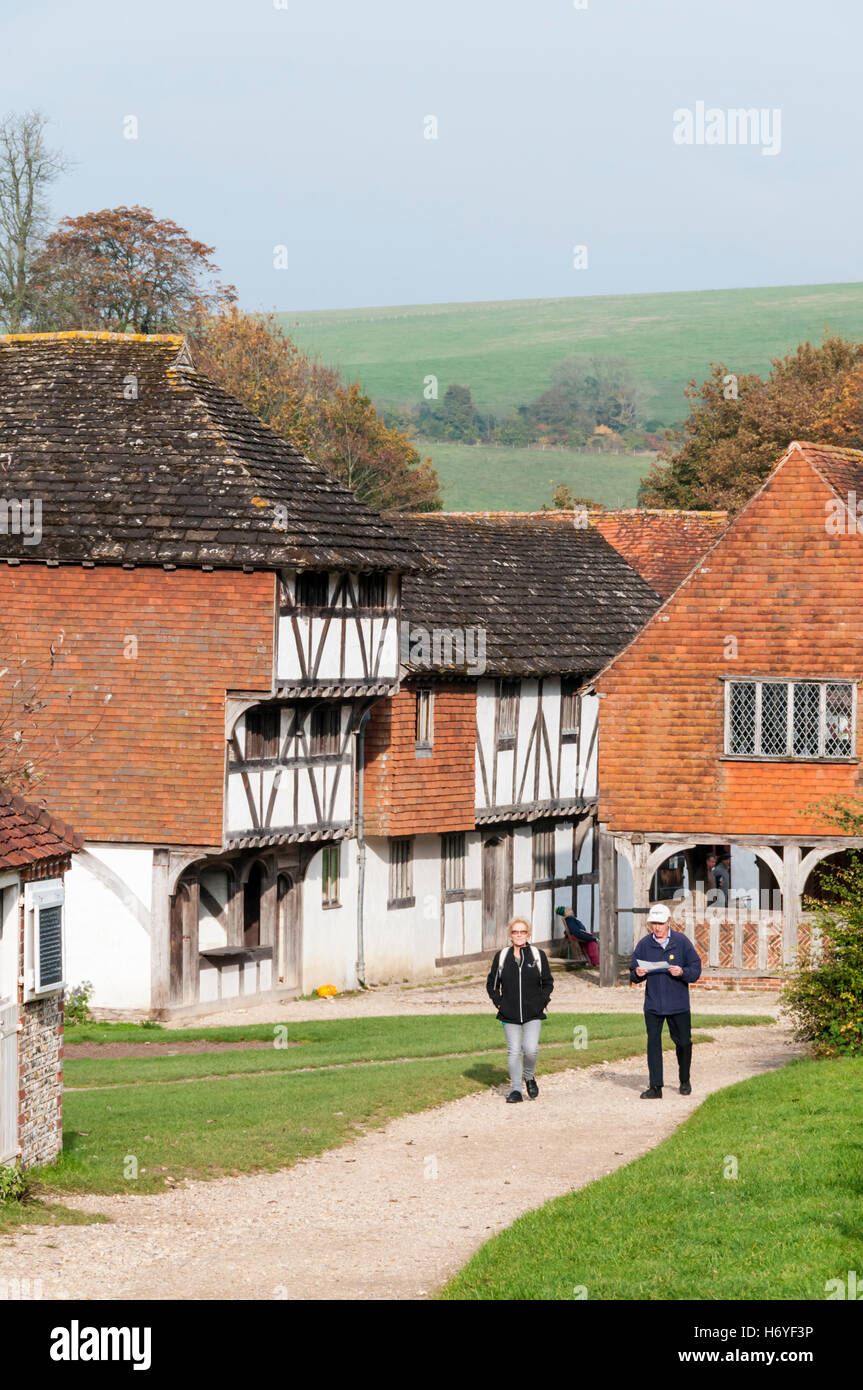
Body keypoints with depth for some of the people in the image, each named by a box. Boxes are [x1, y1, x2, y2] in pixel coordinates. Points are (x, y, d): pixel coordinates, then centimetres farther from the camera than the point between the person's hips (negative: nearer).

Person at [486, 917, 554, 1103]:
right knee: (513, 1052, 0)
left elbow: (548, 983, 12)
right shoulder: (502, 956, 4)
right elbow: (491, 983, 15)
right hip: (510, 1015, 1)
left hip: (533, 1015, -1)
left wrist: (541, 1003, 0)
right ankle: (516, 1090, 10)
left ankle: (529, 1077, 15)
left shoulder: (538, 955, 3)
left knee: (531, 1049, -13)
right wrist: (498, 1003, 4)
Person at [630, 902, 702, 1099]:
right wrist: (637, 974, -15)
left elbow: (696, 969, -2)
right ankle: (655, 1087, -2)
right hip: (653, 1004, 1)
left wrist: (682, 972, -21)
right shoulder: (644, 945, 3)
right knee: (653, 1043, -4)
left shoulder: (681, 941, -1)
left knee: (683, 1042, 8)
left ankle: (685, 1081, 30)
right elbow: (633, 975, 8)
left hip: (678, 1004, -1)